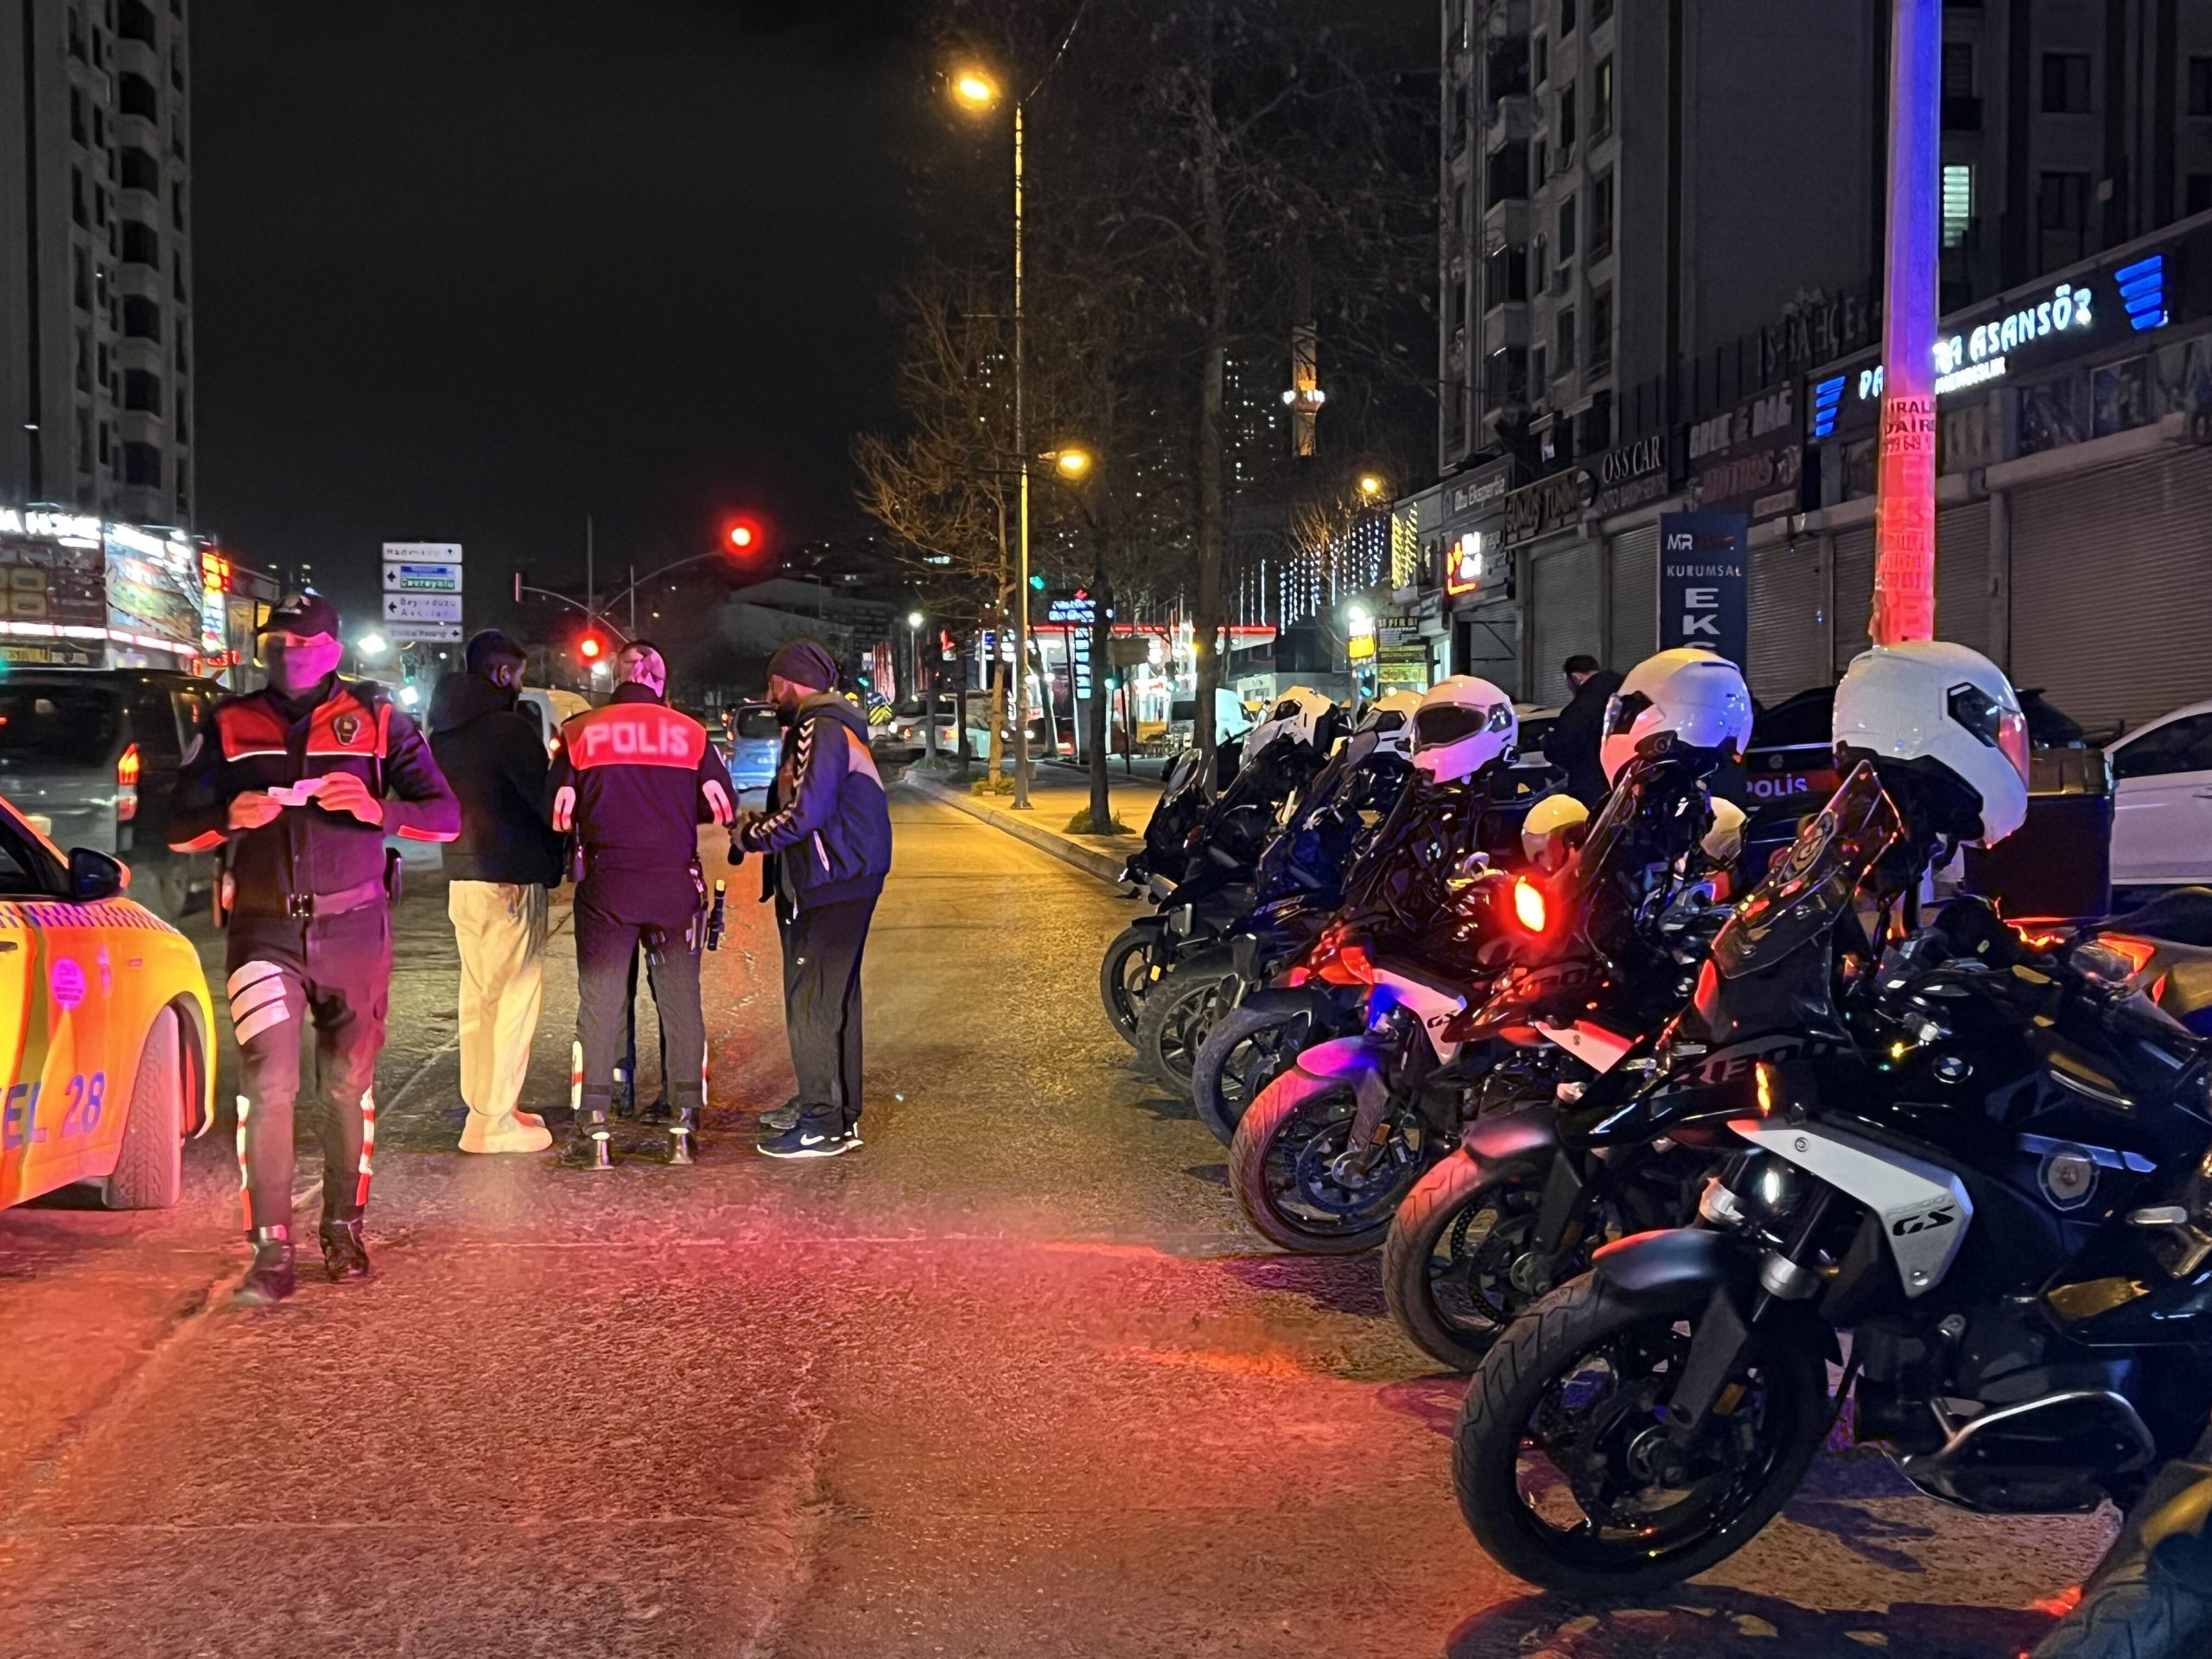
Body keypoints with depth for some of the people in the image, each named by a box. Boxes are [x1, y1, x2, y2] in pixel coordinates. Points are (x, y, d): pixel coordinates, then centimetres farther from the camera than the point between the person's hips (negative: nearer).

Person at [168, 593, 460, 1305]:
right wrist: (231, 816, -16)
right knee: (267, 1085, -11)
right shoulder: (229, 725, 9)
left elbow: (445, 815, -3)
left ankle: (344, 1229, 23)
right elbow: (179, 828, 6)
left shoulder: (377, 720, 4)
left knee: (350, 1085, 8)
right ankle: (271, 1252, -8)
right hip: (264, 928, 0)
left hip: (354, 928, 0)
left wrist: (379, 809, -23)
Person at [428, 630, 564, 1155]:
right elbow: (546, 800, -12)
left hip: (460, 876, 9)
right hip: (509, 879, -9)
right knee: (513, 995, -4)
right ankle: (494, 1120, -3)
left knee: (478, 993, 16)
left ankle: (481, 1104, 24)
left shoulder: (443, 733, 13)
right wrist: (558, 863, 2)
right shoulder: (508, 727, -14)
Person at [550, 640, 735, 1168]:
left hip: (606, 885, 0)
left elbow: (559, 814, 0)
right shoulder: (691, 733, 2)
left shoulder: (580, 733, 1)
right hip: (677, 882, 1)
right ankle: (683, 1126, 10)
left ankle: (593, 1129, 2)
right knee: (681, 1001, 9)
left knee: (599, 1004, 5)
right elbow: (723, 807, 5)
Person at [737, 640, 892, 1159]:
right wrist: (759, 823, 6)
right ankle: (835, 1108, 26)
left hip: (832, 889, -11)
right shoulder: (827, 727, 19)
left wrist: (749, 835, -11)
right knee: (833, 998, 17)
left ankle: (823, 1125, -6)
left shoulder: (821, 731, -15)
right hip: (832, 884, 11)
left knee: (813, 1002, -9)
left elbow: (804, 813, -23)